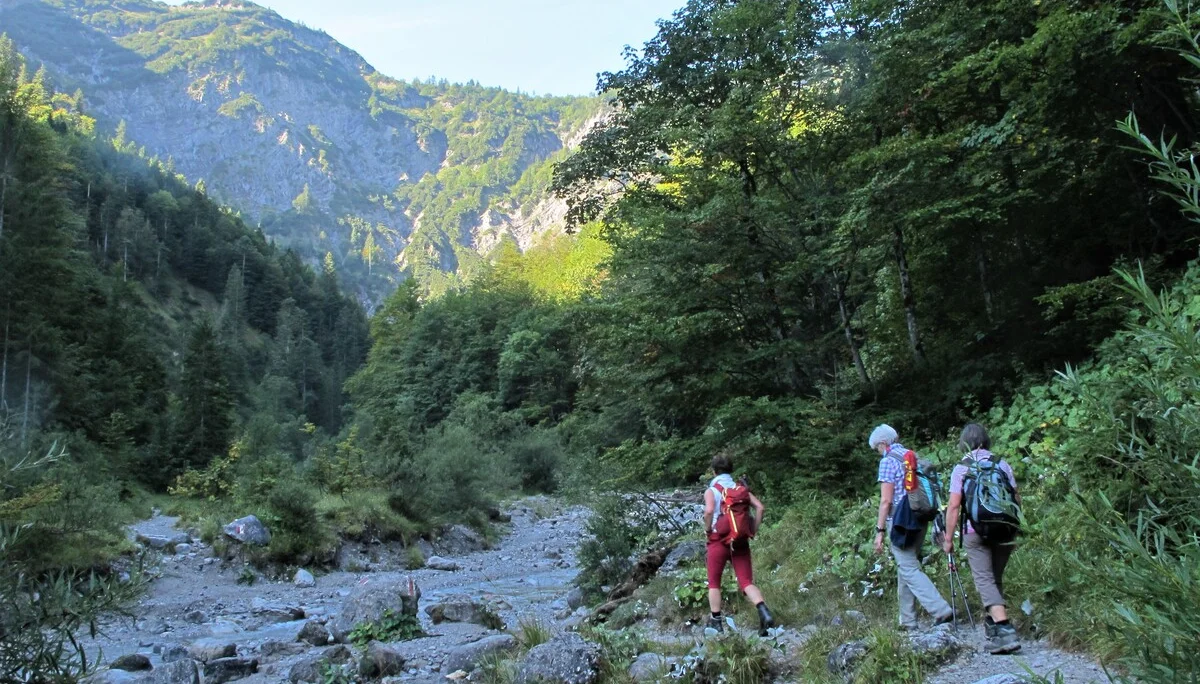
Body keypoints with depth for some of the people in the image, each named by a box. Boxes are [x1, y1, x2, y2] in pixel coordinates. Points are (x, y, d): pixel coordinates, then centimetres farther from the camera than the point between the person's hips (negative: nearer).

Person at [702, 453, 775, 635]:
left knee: (714, 583, 13)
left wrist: (707, 529, -6)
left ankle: (716, 622, 15)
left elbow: (709, 511, -21)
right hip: (740, 541, 3)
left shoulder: (711, 491, -1)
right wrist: (753, 530, 4)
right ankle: (764, 611, -23)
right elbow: (760, 507, -1)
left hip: (719, 540, -3)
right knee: (747, 582, 0)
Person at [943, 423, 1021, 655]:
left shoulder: (961, 468, -2)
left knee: (984, 579, -6)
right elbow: (1016, 499, 9)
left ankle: (1005, 631, -20)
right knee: (996, 578, 17)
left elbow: (954, 507, -5)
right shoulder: (1002, 464, 7)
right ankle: (993, 623, 27)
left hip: (976, 531, -4)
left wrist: (948, 538, 1)